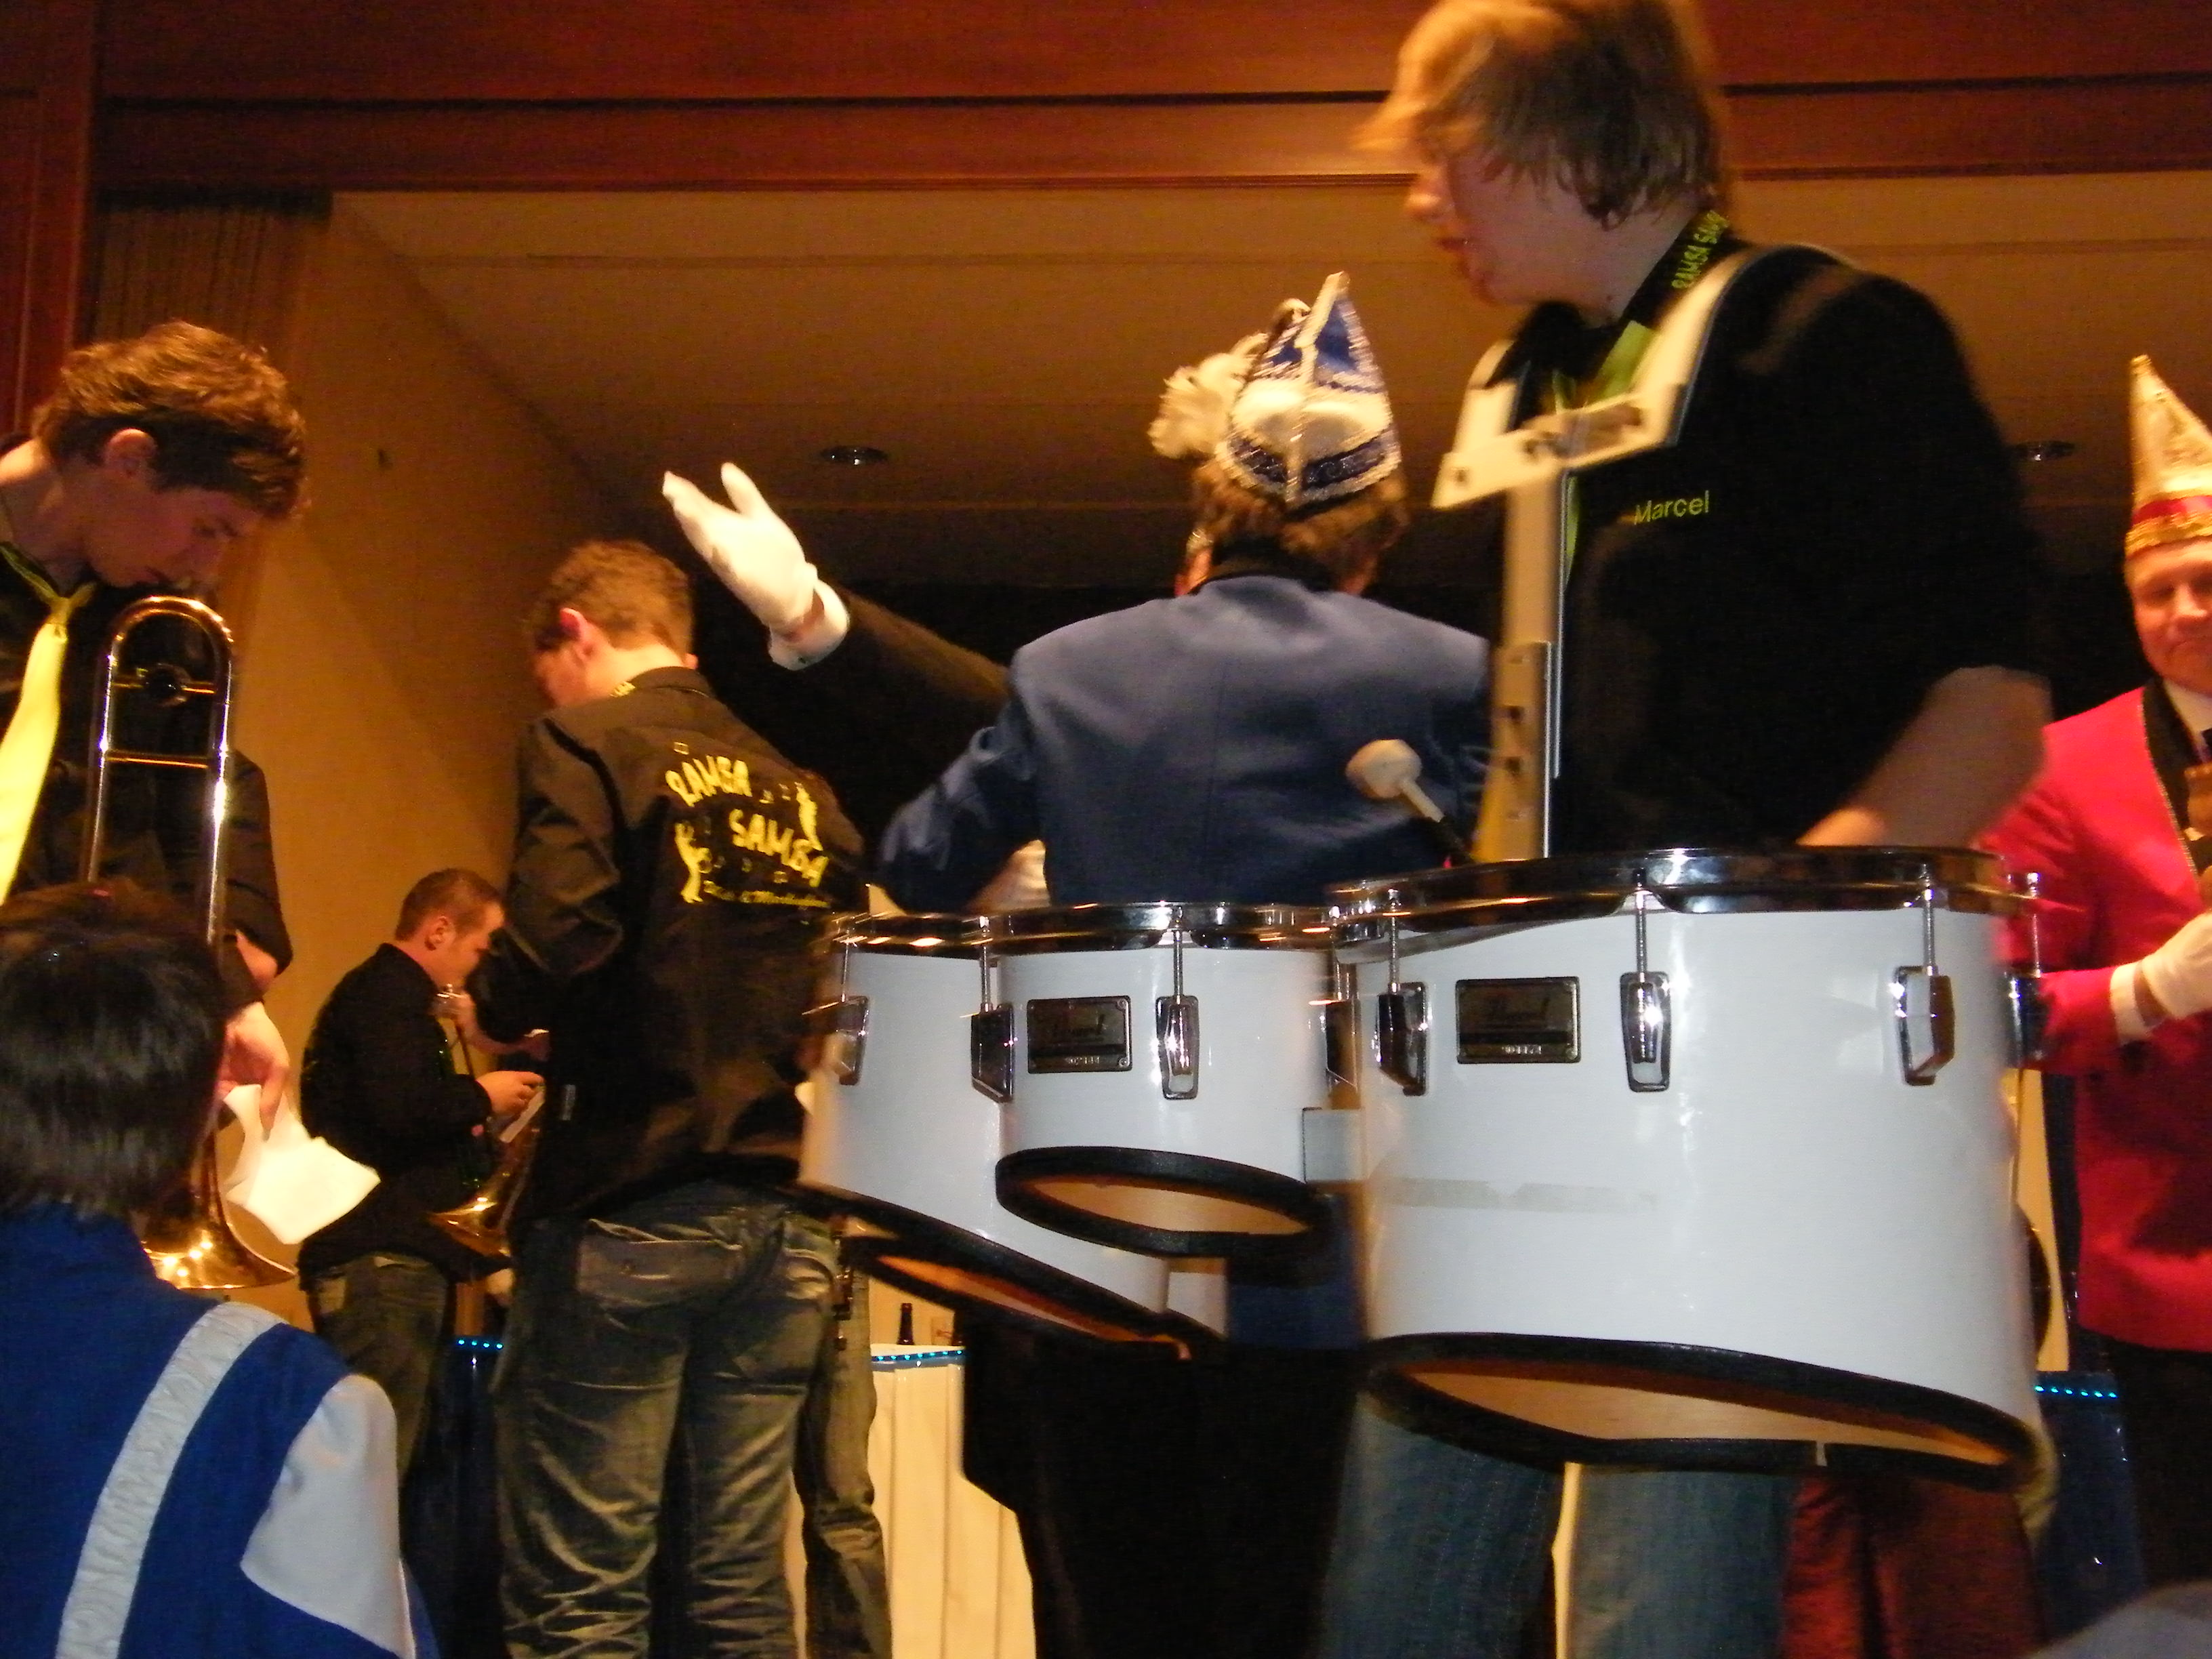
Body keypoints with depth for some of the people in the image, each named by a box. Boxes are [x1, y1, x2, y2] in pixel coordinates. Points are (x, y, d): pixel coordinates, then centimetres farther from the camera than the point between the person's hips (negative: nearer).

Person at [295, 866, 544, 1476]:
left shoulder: (387, 992, 23)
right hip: (383, 1257, -11)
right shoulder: (389, 993, -9)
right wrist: (482, 1097, -9)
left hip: (392, 1253, 11)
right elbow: (400, 1109, -25)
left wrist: (471, 1120, 14)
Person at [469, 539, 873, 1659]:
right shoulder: (799, 792, 15)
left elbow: (546, 949, -18)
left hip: (630, 1209, -6)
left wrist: (487, 1007, 2)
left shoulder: (589, 744, -4)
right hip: (784, 1217, 6)